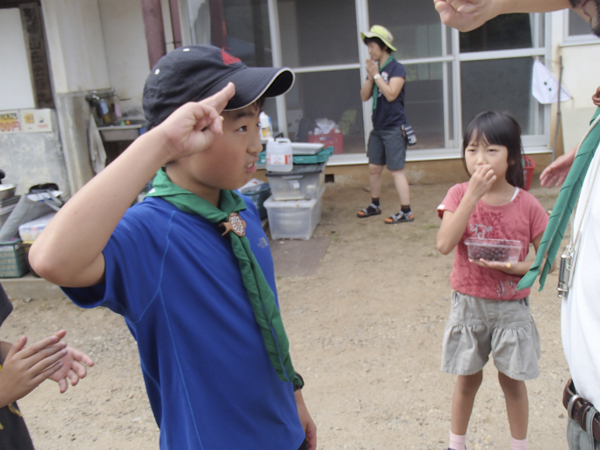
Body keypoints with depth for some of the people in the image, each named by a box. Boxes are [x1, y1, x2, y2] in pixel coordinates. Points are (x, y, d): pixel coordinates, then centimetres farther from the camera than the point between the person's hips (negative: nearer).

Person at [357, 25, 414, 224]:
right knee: (374, 168, 13)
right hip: (378, 127, 7)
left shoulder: (396, 68, -9)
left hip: (394, 127, -7)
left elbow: (391, 94, -21)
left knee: (396, 169, -7)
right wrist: (370, 76, -6)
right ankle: (375, 205, 29)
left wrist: (376, 75, -14)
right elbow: (364, 96, 7)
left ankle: (406, 211, -1)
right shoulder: (374, 68, 11)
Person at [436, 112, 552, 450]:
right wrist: (473, 195, -27)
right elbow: (445, 244, -25)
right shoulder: (459, 195, -10)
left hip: (511, 307, 0)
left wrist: (518, 267, -22)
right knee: (468, 379, 15)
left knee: (512, 380, 14)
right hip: (468, 304, 0)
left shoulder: (527, 205, -10)